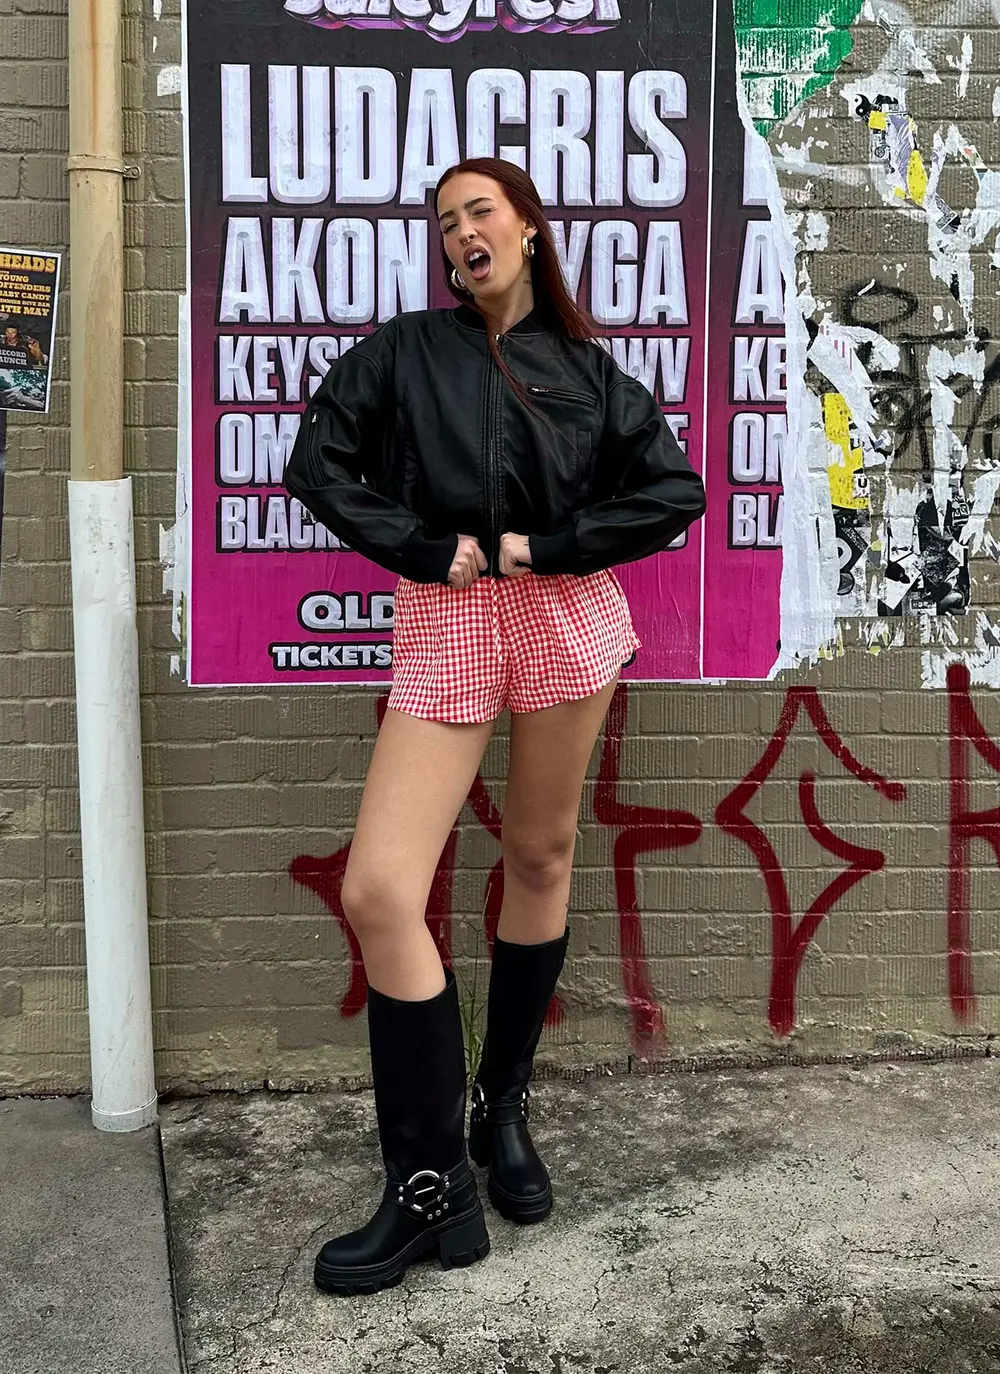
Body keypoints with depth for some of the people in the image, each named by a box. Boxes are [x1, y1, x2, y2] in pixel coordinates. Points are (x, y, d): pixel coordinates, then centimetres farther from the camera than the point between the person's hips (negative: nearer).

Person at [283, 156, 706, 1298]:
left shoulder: (584, 368, 10)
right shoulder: (402, 349, 10)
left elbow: (676, 490, 3)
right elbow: (318, 465, 3)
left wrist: (542, 547, -7)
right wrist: (428, 550, -6)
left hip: (565, 614, 1)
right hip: (445, 621, -1)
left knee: (540, 858, 8)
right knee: (376, 892, -13)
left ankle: (501, 1108, 28)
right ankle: (431, 1188, -3)